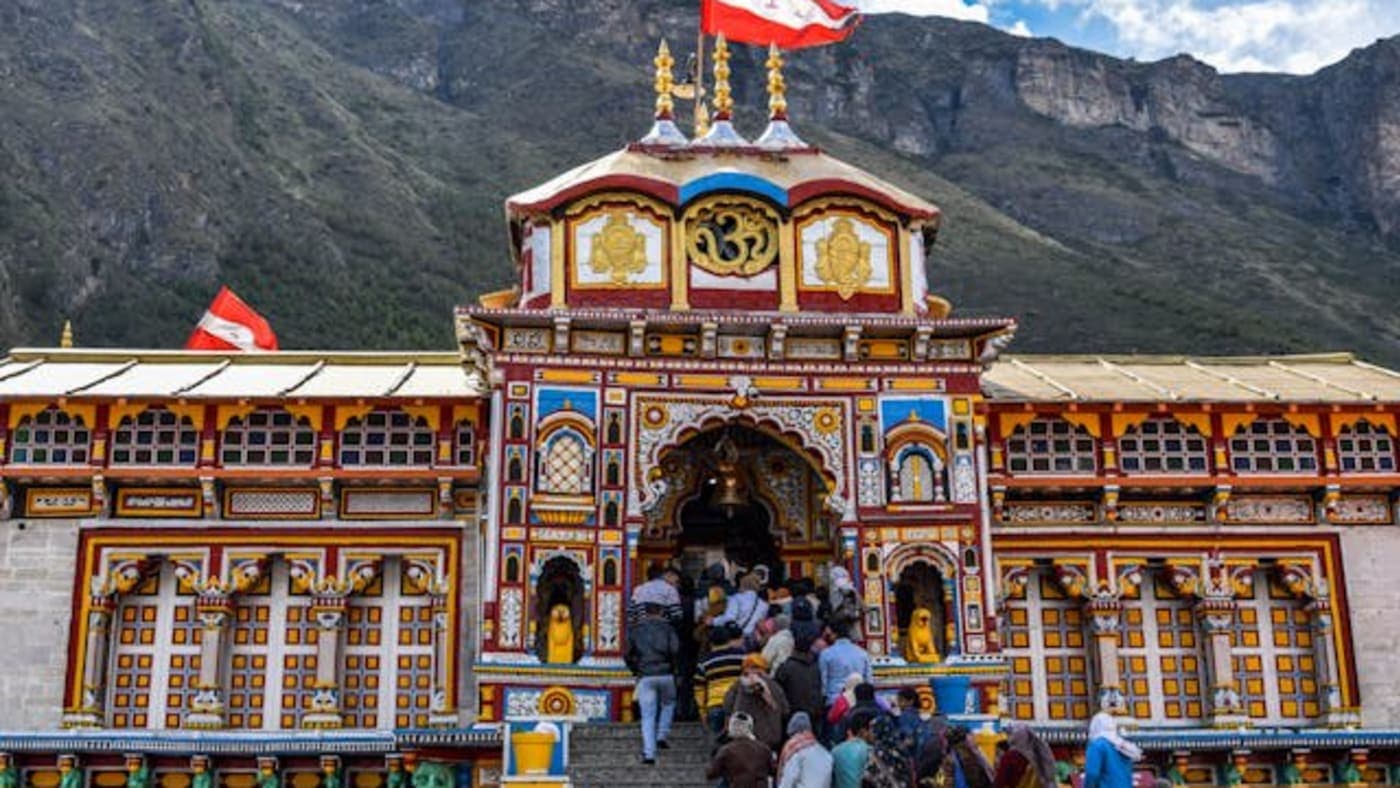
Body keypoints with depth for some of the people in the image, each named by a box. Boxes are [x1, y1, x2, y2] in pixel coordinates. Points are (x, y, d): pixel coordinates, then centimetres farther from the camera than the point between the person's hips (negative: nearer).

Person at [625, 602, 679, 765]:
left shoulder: (634, 630, 8)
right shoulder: (667, 628, 4)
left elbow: (628, 654, 5)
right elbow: (675, 649, -8)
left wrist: (635, 669, 18)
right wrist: (671, 664, 9)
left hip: (645, 677, 1)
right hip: (666, 675, -1)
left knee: (648, 716, 2)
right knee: (668, 704, 26)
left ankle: (649, 753, -6)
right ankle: (661, 736, 12)